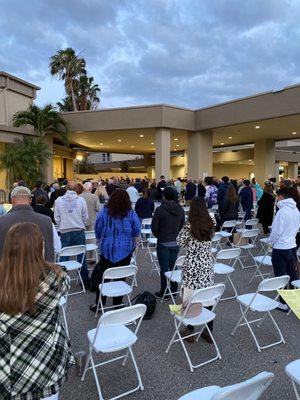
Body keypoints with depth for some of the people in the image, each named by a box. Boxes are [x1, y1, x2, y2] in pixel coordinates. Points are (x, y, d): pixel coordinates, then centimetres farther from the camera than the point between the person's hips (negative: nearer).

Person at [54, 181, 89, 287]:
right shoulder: (81, 200, -4)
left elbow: (56, 217, 4)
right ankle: (85, 280, 18)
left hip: (65, 232, 0)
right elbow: (85, 217, 2)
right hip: (79, 231, 0)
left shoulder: (58, 200, -1)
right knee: (81, 256, 8)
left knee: (64, 256, 9)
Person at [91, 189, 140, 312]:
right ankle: (117, 305, 20)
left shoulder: (104, 212, -6)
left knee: (103, 276, 11)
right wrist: (132, 245, 17)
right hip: (125, 251, 0)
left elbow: (97, 232, 3)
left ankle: (99, 304, 18)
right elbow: (137, 234, 1)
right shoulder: (131, 214, -7)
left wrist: (101, 243, 18)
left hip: (107, 250, 0)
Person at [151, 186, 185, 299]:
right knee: (173, 266, 17)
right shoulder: (180, 209, 0)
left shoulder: (160, 209, -17)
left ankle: (164, 292, 17)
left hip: (163, 244, -5)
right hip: (176, 243, 5)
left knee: (164, 268, 6)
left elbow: (154, 227, -12)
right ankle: (174, 290, 27)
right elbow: (182, 225, 8)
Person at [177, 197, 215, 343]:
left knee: (190, 295, 7)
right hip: (207, 264, 4)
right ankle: (208, 330, 24)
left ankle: (190, 330, 18)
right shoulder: (210, 224, -1)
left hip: (192, 264, -4)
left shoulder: (189, 225, -14)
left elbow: (180, 241, -3)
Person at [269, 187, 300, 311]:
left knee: (281, 276, 4)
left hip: (281, 248, -7)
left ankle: (283, 303, 11)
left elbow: (276, 231, -19)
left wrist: (271, 241, -1)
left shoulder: (282, 211, -22)